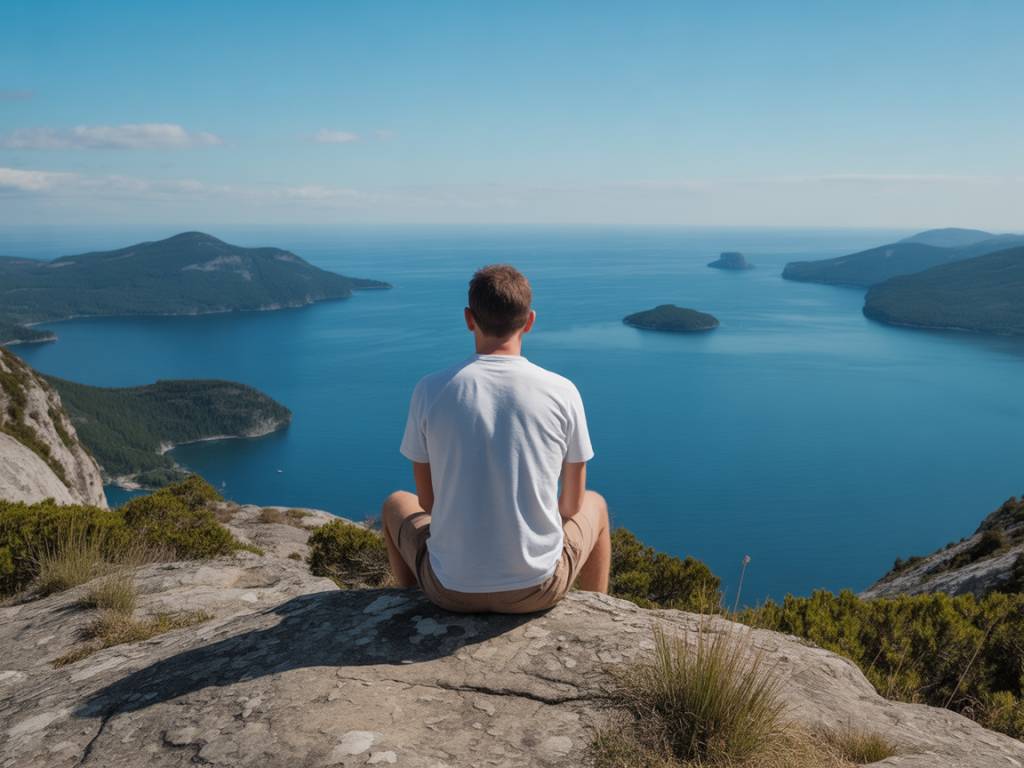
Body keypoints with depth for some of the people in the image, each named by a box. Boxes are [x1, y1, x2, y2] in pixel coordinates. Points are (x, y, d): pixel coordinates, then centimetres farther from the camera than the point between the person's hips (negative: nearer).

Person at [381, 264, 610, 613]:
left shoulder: (430, 390, -10)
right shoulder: (562, 392, -10)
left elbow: (428, 501, 1)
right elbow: (572, 504, 1)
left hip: (452, 588, 0)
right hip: (538, 587, 0)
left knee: (397, 505, 32)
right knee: (594, 504, 31)